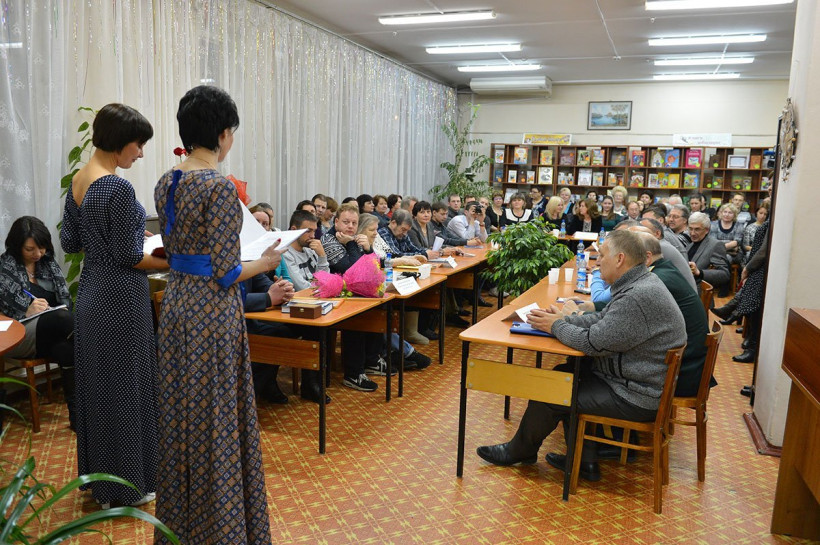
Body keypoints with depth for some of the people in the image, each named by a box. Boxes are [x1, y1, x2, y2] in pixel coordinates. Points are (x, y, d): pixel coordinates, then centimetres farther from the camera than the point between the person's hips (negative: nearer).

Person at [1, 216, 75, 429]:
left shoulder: (48, 262, 15)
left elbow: (65, 299, 14)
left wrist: (62, 313, -8)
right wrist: (27, 314, -18)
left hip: (53, 333, 4)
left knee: (66, 348, -34)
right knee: (57, 319, -37)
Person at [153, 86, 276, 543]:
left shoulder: (166, 183, 6)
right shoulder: (221, 187, -19)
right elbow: (225, 273, -19)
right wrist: (266, 262, -3)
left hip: (176, 303, 8)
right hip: (213, 311, -8)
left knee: (181, 413, 19)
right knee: (216, 420, 4)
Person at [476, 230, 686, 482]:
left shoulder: (637, 297, -29)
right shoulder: (641, 282, 6)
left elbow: (593, 343, -27)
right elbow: (603, 320, 13)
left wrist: (556, 326, -11)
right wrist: (566, 318, -1)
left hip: (636, 397, -10)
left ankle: (520, 450, 23)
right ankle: (583, 461, 19)